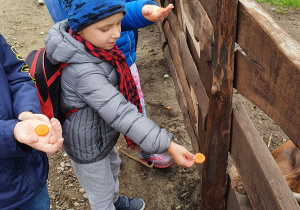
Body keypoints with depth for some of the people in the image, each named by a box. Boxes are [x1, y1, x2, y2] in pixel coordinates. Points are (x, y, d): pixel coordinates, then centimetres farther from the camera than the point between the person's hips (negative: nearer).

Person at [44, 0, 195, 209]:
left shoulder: (92, 44, -12)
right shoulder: (84, 72, -41)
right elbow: (122, 114, -42)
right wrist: (168, 145, -42)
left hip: (100, 133, 9)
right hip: (88, 146, -9)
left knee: (112, 167, 35)